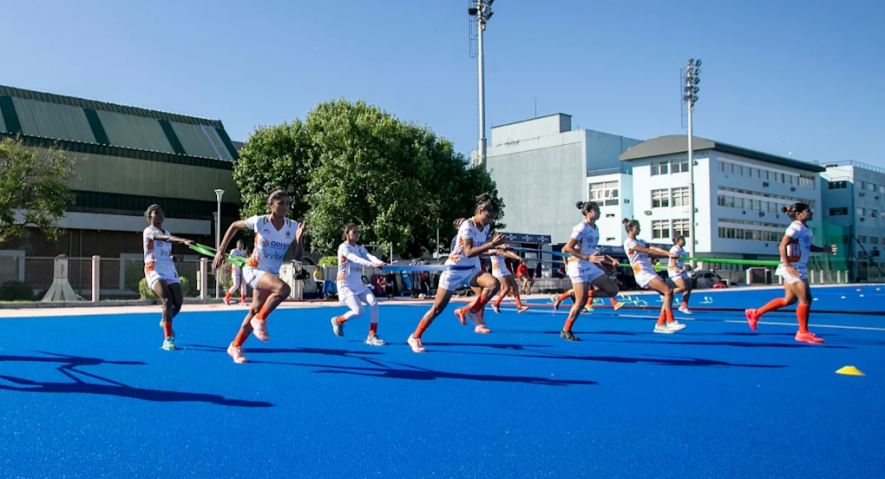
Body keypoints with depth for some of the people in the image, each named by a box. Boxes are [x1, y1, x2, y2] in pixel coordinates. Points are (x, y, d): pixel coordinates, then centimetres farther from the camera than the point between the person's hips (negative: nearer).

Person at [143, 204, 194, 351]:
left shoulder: (167, 232, 19)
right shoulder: (148, 231, -5)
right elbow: (165, 238, -27)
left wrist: (173, 257, 10)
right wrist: (183, 240, -43)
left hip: (170, 270, 7)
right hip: (154, 271, -7)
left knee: (178, 303, 1)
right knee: (167, 301, -24)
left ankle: (165, 322, 34)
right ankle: (168, 339, -21)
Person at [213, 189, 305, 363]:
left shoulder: (293, 226, -8)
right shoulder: (259, 222, -16)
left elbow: (298, 256, -5)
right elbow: (234, 226, 1)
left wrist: (298, 239, -25)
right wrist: (221, 251, -2)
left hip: (271, 274, 5)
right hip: (253, 270, -5)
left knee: (255, 311, 13)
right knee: (283, 289, -32)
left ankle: (235, 347, 32)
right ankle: (260, 320, -10)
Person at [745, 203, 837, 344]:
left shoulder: (805, 228, 14)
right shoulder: (795, 227, -15)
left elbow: (807, 247, 24)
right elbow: (782, 246, -21)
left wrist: (824, 249, 9)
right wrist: (788, 266, -26)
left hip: (799, 268, 10)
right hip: (792, 268, -10)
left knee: (789, 300, 14)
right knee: (805, 300, -7)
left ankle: (755, 313, 22)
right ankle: (803, 333, 3)